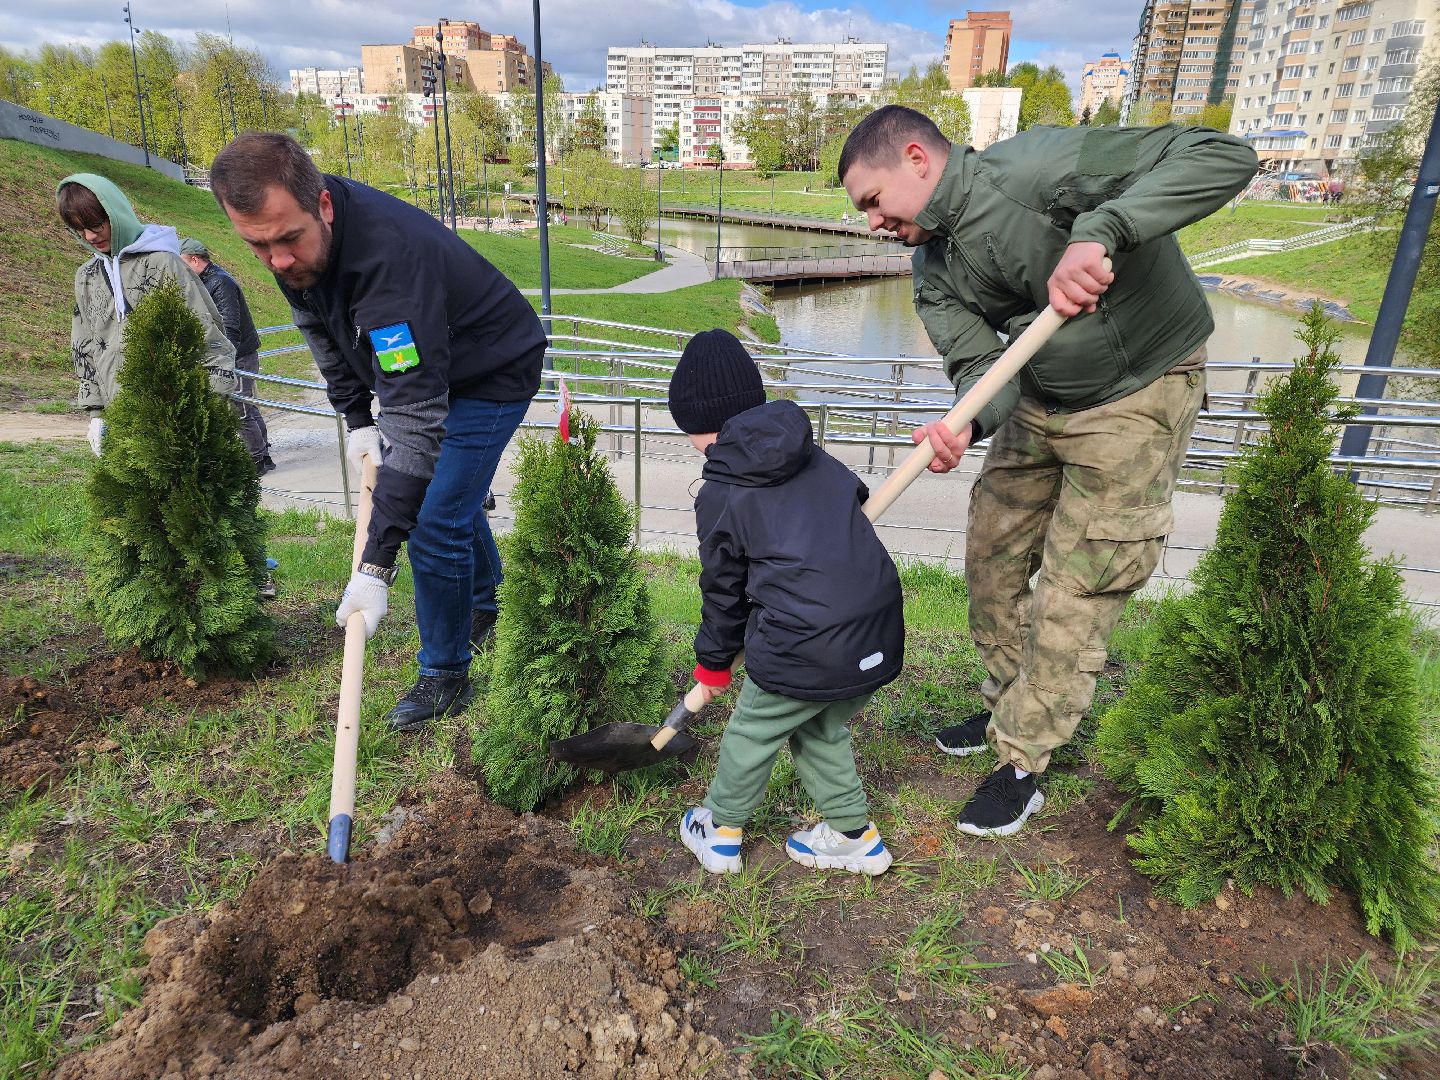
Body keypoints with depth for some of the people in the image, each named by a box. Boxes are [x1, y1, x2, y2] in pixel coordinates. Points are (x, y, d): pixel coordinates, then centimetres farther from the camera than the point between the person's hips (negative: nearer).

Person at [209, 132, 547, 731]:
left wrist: (375, 566, -46)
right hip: (429, 368, 8)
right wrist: (356, 419, -2)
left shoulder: (388, 254, -41)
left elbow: (416, 419, -45)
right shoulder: (292, 244, -15)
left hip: (492, 374, -8)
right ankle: (484, 610, 45)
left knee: (435, 524, -11)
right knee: (452, 496, 21)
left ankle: (445, 674, 9)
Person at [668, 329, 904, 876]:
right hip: (879, 636, 6)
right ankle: (854, 835, 37)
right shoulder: (818, 460, 12)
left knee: (753, 731, 19)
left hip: (804, 647, -6)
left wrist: (713, 661, 23)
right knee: (823, 730, 28)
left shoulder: (719, 497, -2)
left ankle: (721, 831, 38)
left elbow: (723, 588, 6)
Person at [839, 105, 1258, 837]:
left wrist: (1099, 230, -47)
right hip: (1037, 399, 8)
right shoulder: (935, 270, -3)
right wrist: (962, 426, -34)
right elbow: (980, 363, -11)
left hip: (1134, 400, -7)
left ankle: (1021, 763, 15)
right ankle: (1008, 706, 38)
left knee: (1075, 595, -2)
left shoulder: (1034, 168, -26)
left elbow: (1221, 157, -31)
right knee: (991, 558, 14)